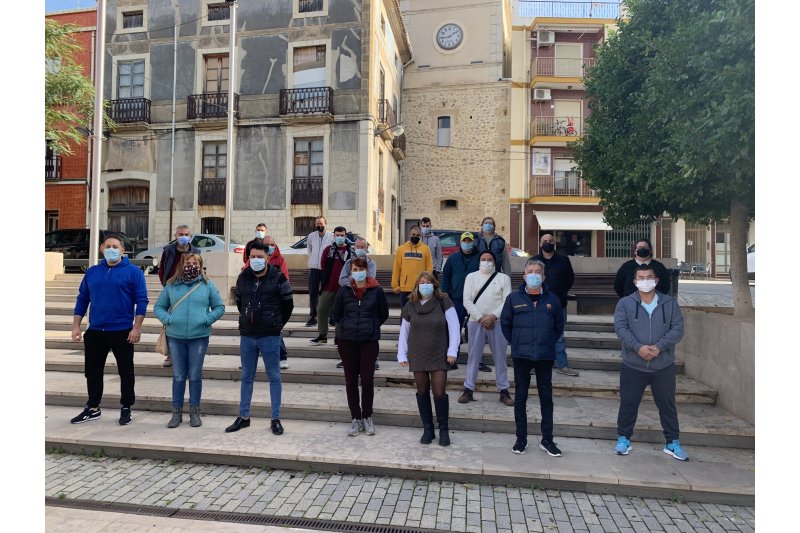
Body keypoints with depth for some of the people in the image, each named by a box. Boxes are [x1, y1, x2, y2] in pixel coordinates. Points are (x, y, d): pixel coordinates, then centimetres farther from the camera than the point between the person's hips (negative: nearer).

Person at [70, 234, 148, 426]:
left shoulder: (133, 272, -4)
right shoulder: (92, 272, 9)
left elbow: (141, 300, -8)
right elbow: (82, 299, 13)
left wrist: (137, 327, -14)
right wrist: (76, 326, 6)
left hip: (122, 332, -4)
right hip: (95, 332, 4)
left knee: (125, 372, 6)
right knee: (92, 371, 13)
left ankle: (126, 408, 19)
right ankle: (92, 408, 28)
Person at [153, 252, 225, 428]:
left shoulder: (207, 285, 3)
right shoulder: (171, 285, 7)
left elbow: (219, 307, 6)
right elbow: (158, 307, 12)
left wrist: (207, 319, -10)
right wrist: (167, 319, -7)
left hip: (199, 337, -1)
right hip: (175, 337, 1)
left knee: (195, 376, 6)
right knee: (178, 376, 9)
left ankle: (194, 412, 19)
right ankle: (177, 412, 21)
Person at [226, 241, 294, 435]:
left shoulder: (278, 278, -8)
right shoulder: (243, 277, 5)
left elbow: (288, 305, -2)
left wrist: (277, 325, 2)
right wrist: (248, 320, 13)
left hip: (270, 337, -4)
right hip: (247, 335, 4)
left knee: (274, 377, 4)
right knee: (246, 377, 13)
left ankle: (275, 419, 14)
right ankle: (243, 417, 25)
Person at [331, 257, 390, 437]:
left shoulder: (376, 290, -3)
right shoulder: (344, 290, 0)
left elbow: (384, 314, 8)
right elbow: (336, 314, 11)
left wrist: (372, 327, 7)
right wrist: (347, 327, 8)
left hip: (369, 341, -2)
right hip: (347, 341, 2)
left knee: (367, 380, 0)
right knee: (351, 381, 8)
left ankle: (367, 417, 19)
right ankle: (356, 418, 20)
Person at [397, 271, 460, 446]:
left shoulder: (443, 302, -6)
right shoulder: (410, 306, 2)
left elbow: (454, 327, -6)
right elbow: (404, 332, 7)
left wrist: (452, 351, -9)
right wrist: (402, 355, 5)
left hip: (439, 357, -3)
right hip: (417, 357, 3)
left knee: (439, 393, -3)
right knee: (422, 392, 9)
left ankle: (444, 430, 14)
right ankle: (427, 429, 22)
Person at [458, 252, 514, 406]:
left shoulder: (503, 278, 6)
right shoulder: (471, 277, 7)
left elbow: (507, 301, -2)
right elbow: (467, 301, -1)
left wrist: (493, 316, -14)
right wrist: (480, 318, -10)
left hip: (497, 322, 0)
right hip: (476, 322, 0)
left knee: (500, 357, 6)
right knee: (473, 356, 6)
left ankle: (503, 390, 16)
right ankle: (468, 389, 14)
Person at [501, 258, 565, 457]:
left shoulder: (552, 299, 2)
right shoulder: (514, 298, -1)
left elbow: (559, 326, 13)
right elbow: (505, 323, 7)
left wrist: (549, 342, 7)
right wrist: (517, 343, 4)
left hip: (545, 356, 1)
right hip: (521, 356, -1)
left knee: (546, 397, 8)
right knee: (520, 397, 7)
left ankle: (547, 440, 21)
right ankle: (521, 439, 19)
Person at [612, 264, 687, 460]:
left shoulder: (670, 303, 3)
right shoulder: (625, 303, -1)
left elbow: (677, 329, -4)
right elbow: (620, 328, -10)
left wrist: (659, 347, -19)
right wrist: (638, 347, -23)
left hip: (664, 366, 1)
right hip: (633, 366, -1)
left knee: (667, 405, 13)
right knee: (628, 404, 6)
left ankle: (672, 442, 28)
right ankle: (623, 439, 22)